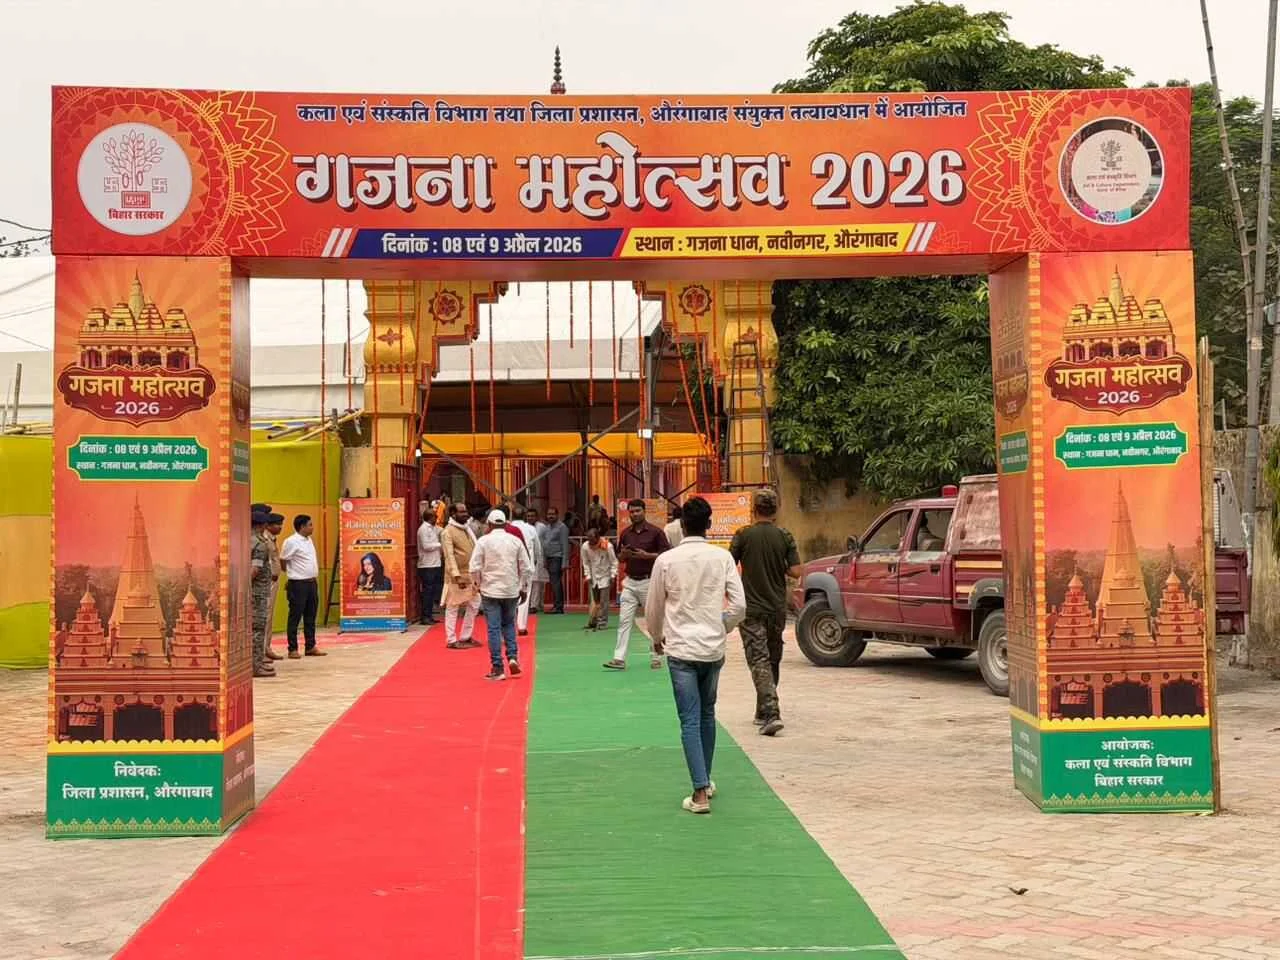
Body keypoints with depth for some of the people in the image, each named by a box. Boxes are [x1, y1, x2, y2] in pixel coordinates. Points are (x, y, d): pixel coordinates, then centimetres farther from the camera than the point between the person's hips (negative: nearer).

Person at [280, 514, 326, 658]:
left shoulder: (308, 540, 12)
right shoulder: (291, 542, -13)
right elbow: (282, 562, -7)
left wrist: (314, 570, 11)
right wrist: (292, 574, 4)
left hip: (311, 583, 8)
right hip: (298, 584, -8)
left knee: (310, 617, 12)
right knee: (295, 617, -1)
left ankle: (311, 647, 19)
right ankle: (293, 649, 4)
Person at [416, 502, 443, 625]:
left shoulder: (433, 528, 14)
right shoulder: (424, 529, -13)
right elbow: (426, 546, -19)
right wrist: (440, 544, -10)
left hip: (435, 564, 9)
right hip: (427, 565, -9)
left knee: (434, 589, 12)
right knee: (427, 591, -5)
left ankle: (429, 615, 18)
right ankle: (425, 616, -1)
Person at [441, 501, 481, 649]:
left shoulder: (467, 529, 13)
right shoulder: (448, 532, -11)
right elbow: (449, 555, -19)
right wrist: (457, 576, -26)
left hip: (471, 575, 8)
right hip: (456, 577, -8)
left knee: (474, 605, 12)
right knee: (453, 608, 0)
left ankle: (466, 637, 23)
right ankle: (451, 640, 5)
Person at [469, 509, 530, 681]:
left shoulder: (483, 541, -6)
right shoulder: (515, 541, 1)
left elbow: (474, 568, -9)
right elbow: (526, 568, 2)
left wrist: (479, 584, 8)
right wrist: (524, 588, 13)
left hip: (490, 590, -2)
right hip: (511, 590, 3)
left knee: (493, 628, 0)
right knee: (509, 624, 21)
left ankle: (497, 668, -1)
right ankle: (513, 657, 4)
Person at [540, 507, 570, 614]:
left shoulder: (562, 527, -6)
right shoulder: (547, 527, 18)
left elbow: (565, 546, -11)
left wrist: (564, 563, -16)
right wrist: (544, 559, 11)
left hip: (557, 558, -8)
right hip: (548, 558, 8)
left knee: (556, 582, -13)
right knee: (554, 583, 9)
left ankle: (558, 606, -14)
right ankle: (559, 606, 14)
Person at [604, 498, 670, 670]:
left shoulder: (655, 532, -6)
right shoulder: (625, 534, 8)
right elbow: (620, 558, 16)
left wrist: (646, 555, -18)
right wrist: (624, 554, -7)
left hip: (649, 581, -4)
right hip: (630, 582, 4)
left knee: (653, 622, 5)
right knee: (624, 620, -1)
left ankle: (655, 657, 15)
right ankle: (619, 658, -2)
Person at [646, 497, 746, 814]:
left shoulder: (666, 561, -6)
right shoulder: (722, 558, -4)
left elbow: (653, 609, 3)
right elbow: (739, 605, -5)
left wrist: (658, 637, 23)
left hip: (681, 649, -2)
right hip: (713, 648, 2)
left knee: (690, 721, -1)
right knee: (707, 714, 19)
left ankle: (700, 793, -9)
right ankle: (705, 780, 31)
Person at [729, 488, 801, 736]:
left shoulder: (744, 535, -9)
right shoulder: (785, 537, -1)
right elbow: (795, 571, -4)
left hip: (752, 608, -4)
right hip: (777, 608, 4)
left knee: (759, 661, -7)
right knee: (772, 661, 17)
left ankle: (771, 713, -22)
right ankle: (763, 712, 27)